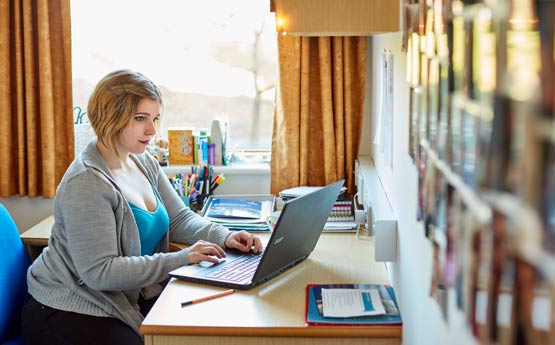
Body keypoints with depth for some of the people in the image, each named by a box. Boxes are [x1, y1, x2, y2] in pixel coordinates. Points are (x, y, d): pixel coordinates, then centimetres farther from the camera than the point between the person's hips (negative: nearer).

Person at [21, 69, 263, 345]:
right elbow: (99, 272, -25)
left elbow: (178, 218, 10)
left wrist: (223, 237, -10)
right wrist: (181, 259, -27)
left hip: (130, 299, 8)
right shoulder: (86, 183, -23)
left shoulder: (144, 162, 4)